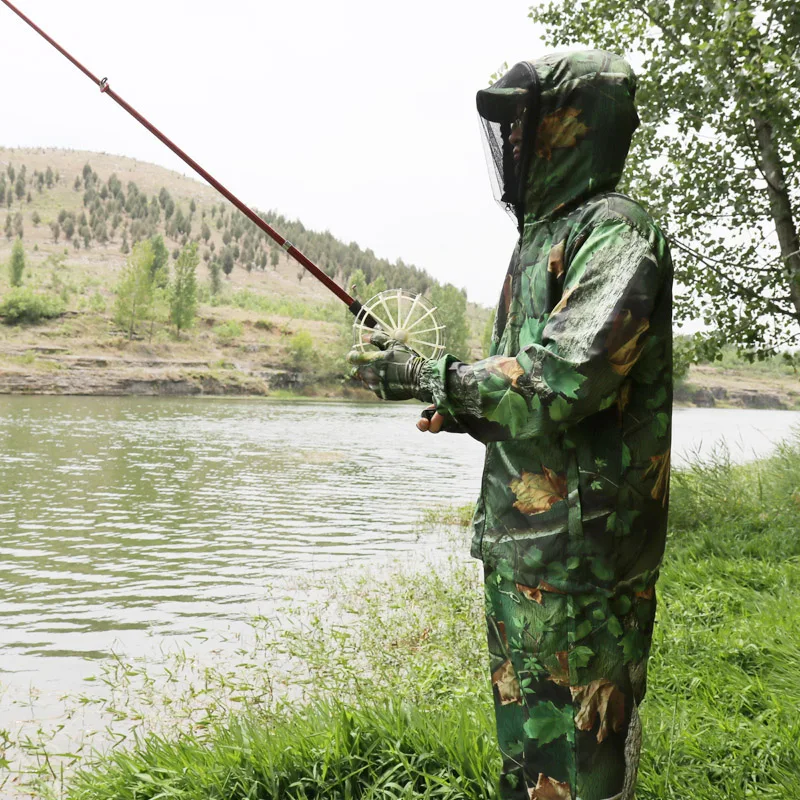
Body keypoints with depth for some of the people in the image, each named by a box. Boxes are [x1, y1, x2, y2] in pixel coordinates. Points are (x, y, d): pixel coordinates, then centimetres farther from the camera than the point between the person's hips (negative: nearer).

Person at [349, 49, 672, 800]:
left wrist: (431, 377, -15)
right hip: (518, 541, 10)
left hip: (577, 548, -9)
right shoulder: (542, 237, 17)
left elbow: (563, 381, -26)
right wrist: (460, 410, 5)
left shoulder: (614, 232, -13)